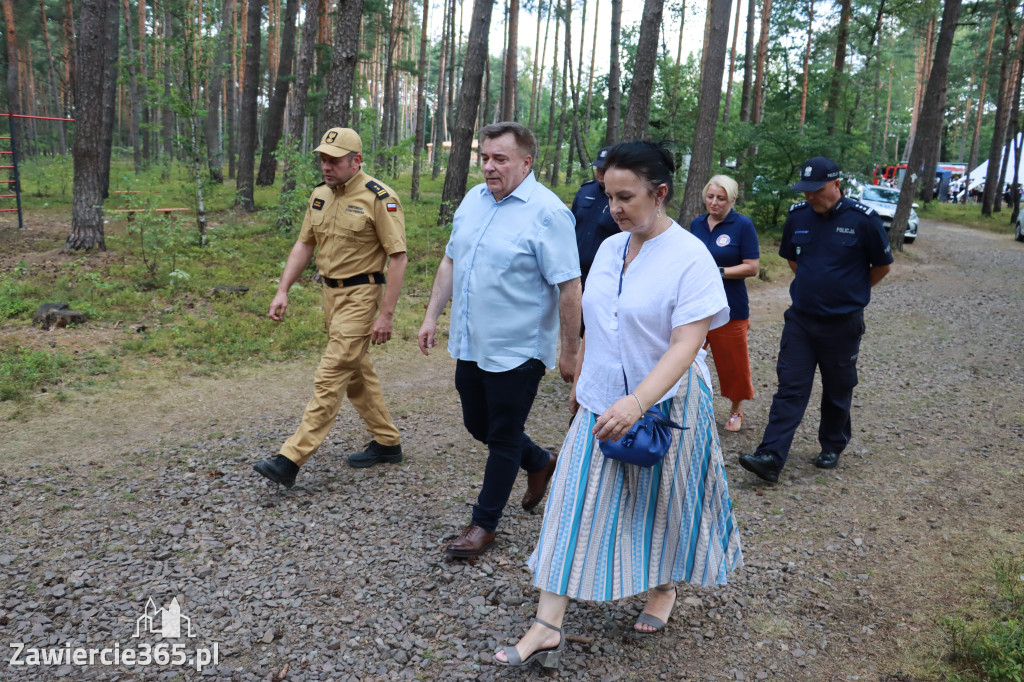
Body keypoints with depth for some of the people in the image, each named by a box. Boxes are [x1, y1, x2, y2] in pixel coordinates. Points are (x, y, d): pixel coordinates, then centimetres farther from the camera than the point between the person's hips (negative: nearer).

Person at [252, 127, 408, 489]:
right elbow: (304, 244, 15)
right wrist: (283, 291, 7)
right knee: (357, 372, 16)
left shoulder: (379, 197, -15)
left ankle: (291, 460, -7)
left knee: (330, 377, -8)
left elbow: (398, 257, -16)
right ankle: (387, 442, 30)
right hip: (331, 292, 9)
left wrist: (386, 313, -19)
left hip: (361, 296, -8)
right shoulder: (320, 194, 8)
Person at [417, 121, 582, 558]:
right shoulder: (473, 200, 7)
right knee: (478, 426, 20)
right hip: (469, 345, 8)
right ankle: (541, 463, 45)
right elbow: (450, 262, 16)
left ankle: (485, 523, 24)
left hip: (516, 350, -8)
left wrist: (570, 352, -16)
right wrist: (432, 317, 12)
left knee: (503, 439, 7)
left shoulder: (547, 212, -16)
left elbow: (569, 287, -17)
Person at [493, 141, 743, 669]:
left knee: (663, 505, 14)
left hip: (665, 407, -5)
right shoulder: (609, 249, 4)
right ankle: (547, 629, 7)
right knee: (576, 504, 1)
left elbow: (685, 345, -23)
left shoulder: (690, 258, -16)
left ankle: (663, 590, 43)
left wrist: (637, 401, -35)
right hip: (602, 406, 5)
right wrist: (580, 381, 20)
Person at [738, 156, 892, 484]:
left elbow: (882, 265, 2)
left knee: (837, 390, 13)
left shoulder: (863, 219, -11)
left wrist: (850, 290, 9)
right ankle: (771, 457, -5)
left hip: (842, 322, -2)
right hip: (800, 318, 3)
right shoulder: (798, 216, -1)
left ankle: (832, 447, 33)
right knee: (790, 387, -2)